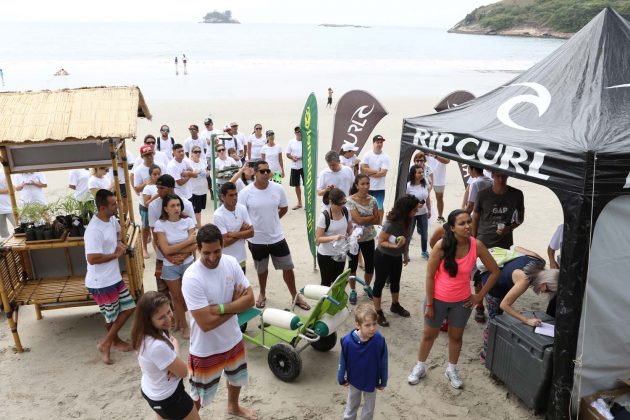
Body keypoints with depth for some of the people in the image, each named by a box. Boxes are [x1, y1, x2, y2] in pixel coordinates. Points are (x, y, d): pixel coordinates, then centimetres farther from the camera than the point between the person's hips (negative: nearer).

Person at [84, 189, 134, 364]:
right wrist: (116, 254, -19)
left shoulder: (112, 219, 1)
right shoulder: (94, 230, -27)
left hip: (114, 277, 9)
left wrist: (119, 243, 1)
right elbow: (92, 259, -31)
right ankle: (114, 341, 34)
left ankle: (107, 343, 32)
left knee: (128, 307, 15)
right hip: (101, 283, -9)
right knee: (112, 316, 8)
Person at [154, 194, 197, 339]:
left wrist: (174, 251, -20)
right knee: (177, 297, 13)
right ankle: (184, 326, 34)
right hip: (170, 267, -1)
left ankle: (178, 319, 44)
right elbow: (166, 250, -19)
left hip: (188, 264, 2)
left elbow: (194, 247, -14)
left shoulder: (188, 221, -9)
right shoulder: (160, 224, -13)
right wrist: (188, 240, -19)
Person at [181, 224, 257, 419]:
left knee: (236, 377, 31)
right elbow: (206, 323, -31)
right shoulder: (192, 278, -30)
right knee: (199, 394, 15)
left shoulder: (231, 263, -13)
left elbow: (250, 299, -13)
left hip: (233, 339, 6)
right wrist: (235, 303, -19)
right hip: (206, 349, -6)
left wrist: (221, 308, -27)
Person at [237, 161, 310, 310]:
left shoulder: (278, 189, -8)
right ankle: (262, 294, 44)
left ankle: (295, 296, 29)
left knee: (288, 267, 10)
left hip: (277, 237, 2)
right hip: (256, 239, -1)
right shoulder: (246, 192, -14)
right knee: (262, 269, 19)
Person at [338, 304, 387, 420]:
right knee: (352, 404, 27)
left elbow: (383, 362, -14)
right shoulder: (347, 341, -30)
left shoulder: (379, 340, -30)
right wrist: (342, 378, 1)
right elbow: (343, 361, -12)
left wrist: (383, 381, -3)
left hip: (371, 381, 0)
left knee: (369, 408, 24)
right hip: (354, 380, 0)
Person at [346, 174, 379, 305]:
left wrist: (364, 220, -15)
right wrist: (372, 217, -9)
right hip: (354, 237, -4)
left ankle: (367, 287, 37)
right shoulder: (350, 200, -16)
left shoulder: (372, 200, -2)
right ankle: (353, 291, 28)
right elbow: (358, 220, -21)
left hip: (369, 238, 4)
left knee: (370, 266, 10)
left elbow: (377, 221, -3)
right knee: (353, 265, 10)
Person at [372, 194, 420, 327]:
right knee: (380, 283, 9)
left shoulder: (407, 221, -11)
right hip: (383, 257, -7)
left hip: (397, 257, 7)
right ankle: (378, 312, 25)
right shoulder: (390, 224, -32)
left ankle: (395, 305, 47)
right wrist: (395, 246, -38)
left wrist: (406, 254, 10)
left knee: (395, 281, 24)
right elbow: (380, 242, -23)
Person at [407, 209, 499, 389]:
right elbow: (430, 276, -15)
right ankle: (420, 367, 39)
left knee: (456, 336, 20)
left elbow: (495, 271, -4)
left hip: (462, 301, 2)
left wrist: (479, 296, -3)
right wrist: (429, 304, -11)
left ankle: (452, 370, 43)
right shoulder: (442, 246, -23)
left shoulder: (476, 245, -17)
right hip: (438, 299, -2)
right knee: (429, 334, 17)